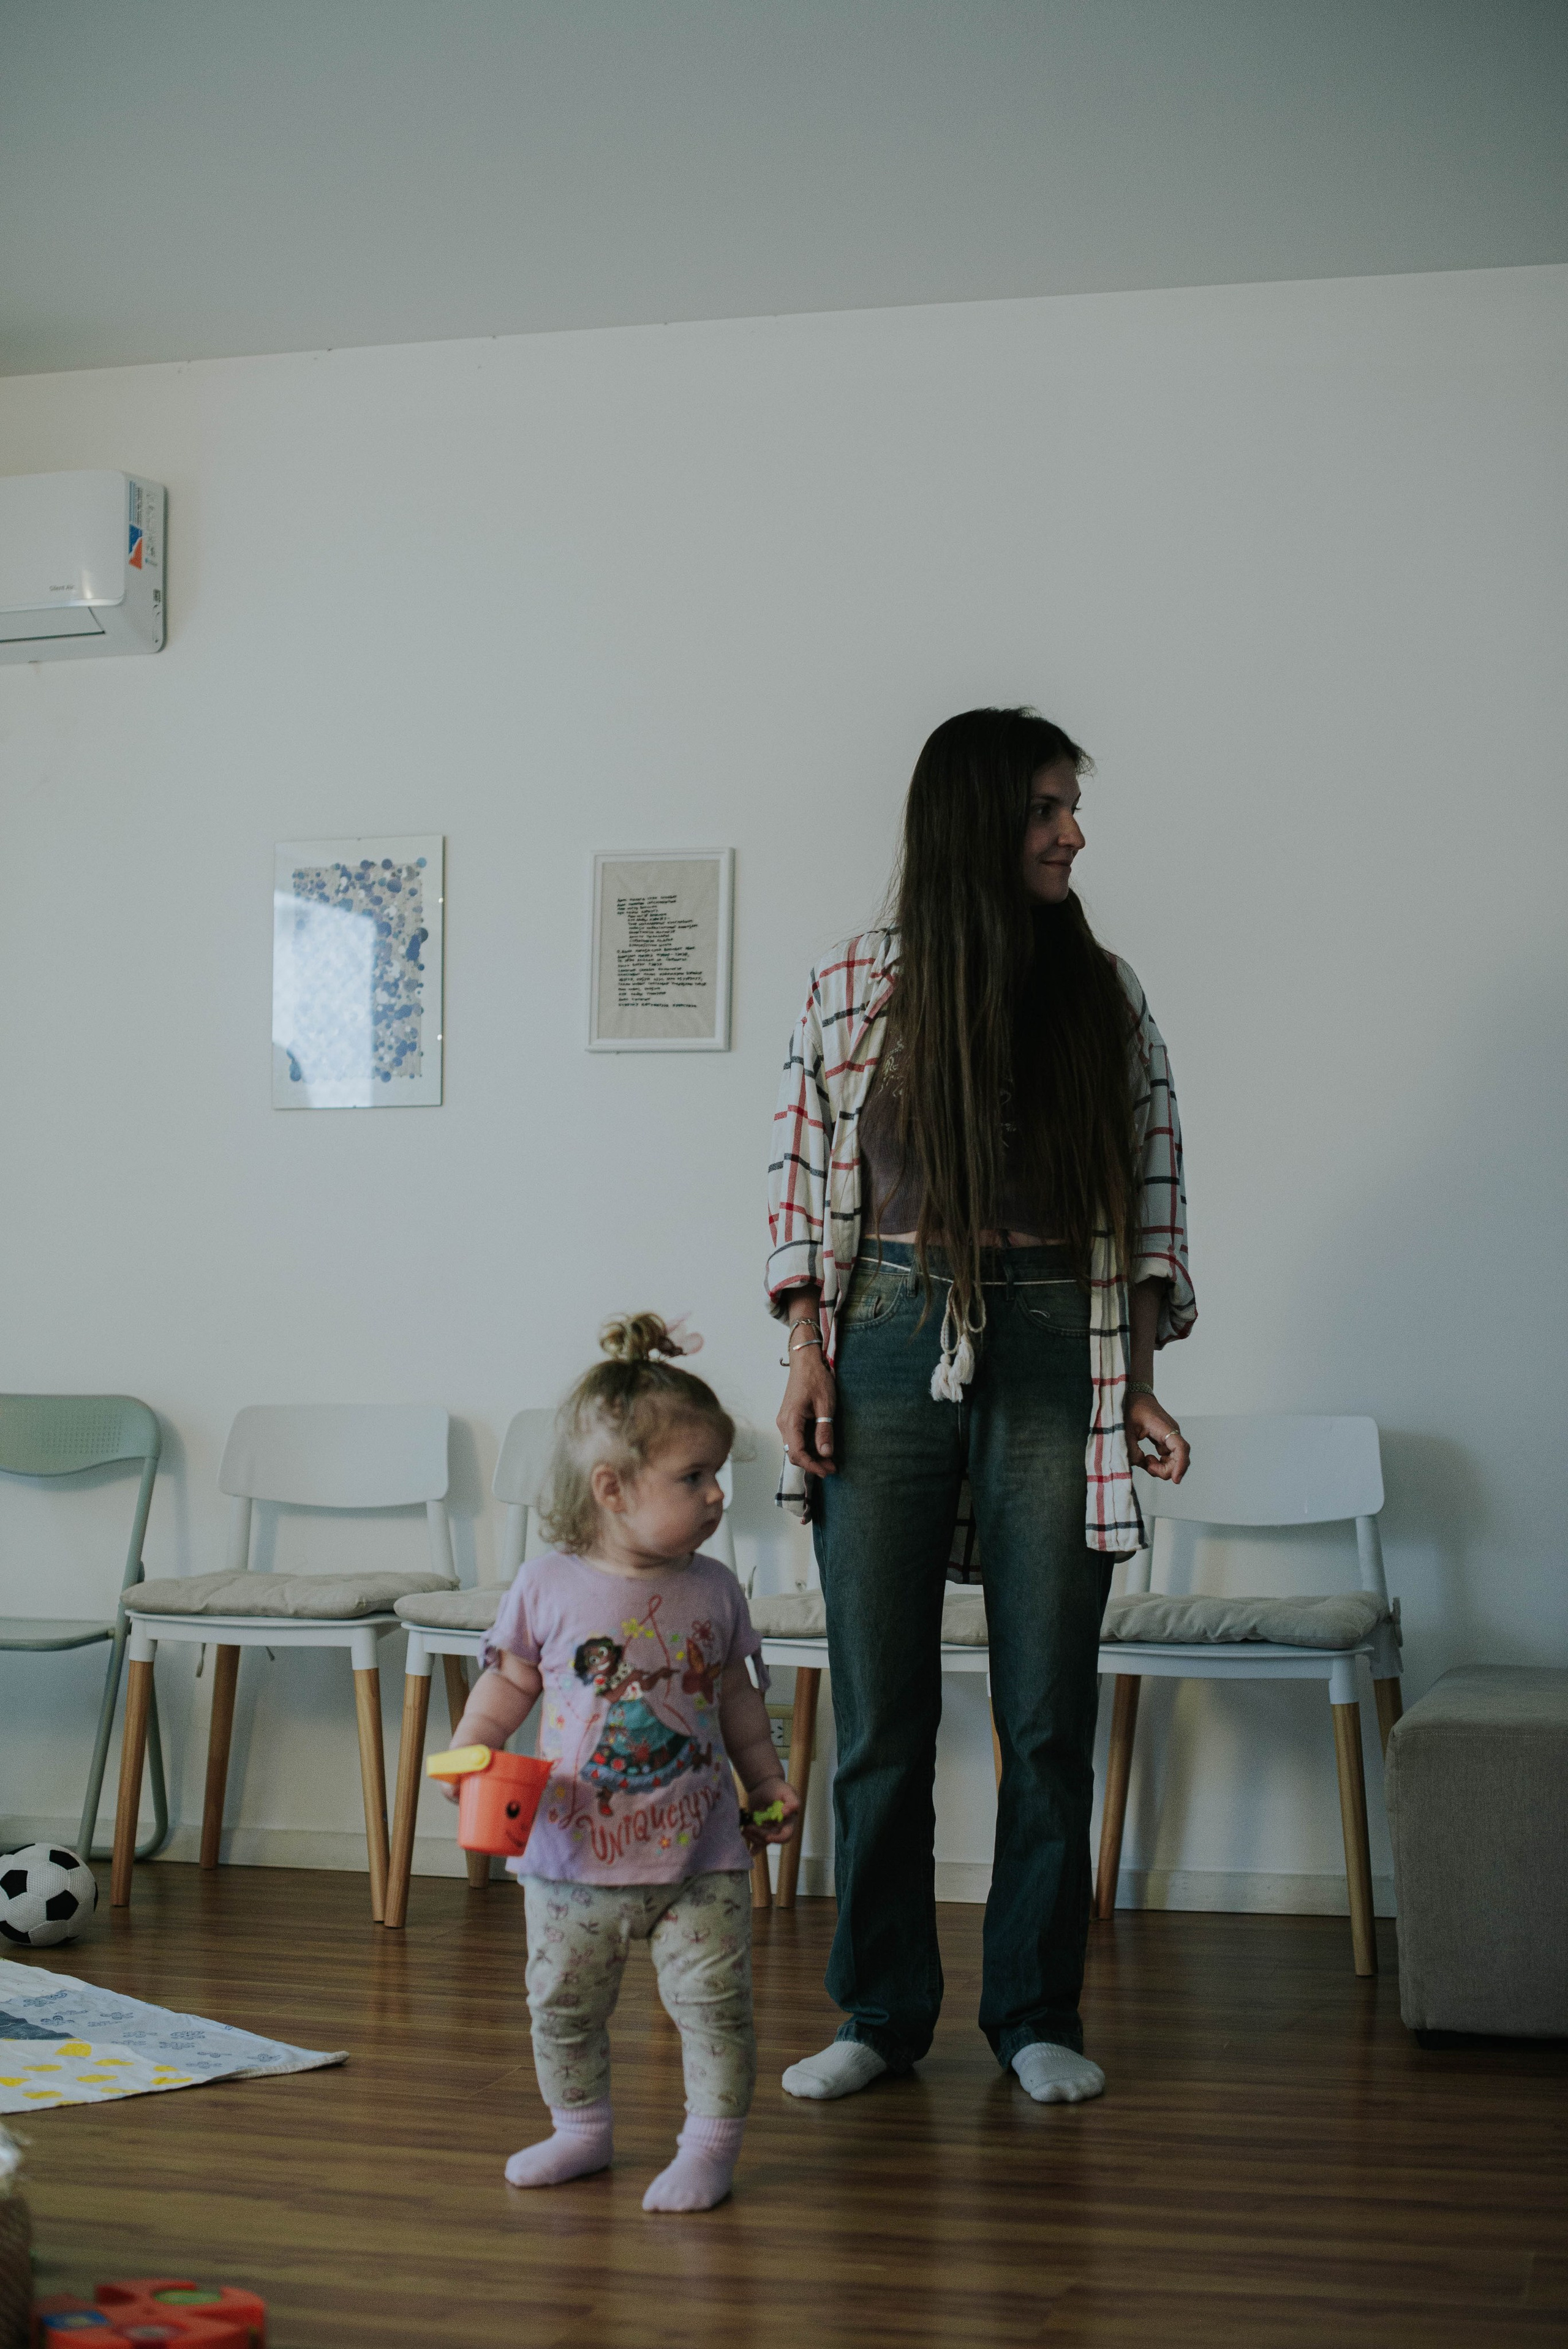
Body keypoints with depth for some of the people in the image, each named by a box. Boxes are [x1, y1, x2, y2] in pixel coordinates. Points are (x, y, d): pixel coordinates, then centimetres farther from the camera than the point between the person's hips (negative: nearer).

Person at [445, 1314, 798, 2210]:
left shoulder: (713, 1590, 0)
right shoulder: (549, 1587, -6)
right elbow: (506, 1687, 1)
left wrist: (768, 1781, 13)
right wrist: (467, 1756, -13)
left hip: (700, 1855, 0)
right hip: (576, 1855, 0)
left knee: (713, 1999, -3)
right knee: (563, 2005, 11)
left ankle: (712, 2144, 12)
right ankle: (581, 2128, 31)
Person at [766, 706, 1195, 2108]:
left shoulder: (1105, 994, 8)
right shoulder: (855, 989, 5)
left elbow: (1150, 1200, 8)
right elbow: (805, 1186, 7)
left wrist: (1139, 1384, 3)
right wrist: (809, 1354, -1)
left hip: (1057, 1360, 1)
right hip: (893, 1346, -1)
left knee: (1050, 1710, 3)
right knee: (880, 1707, 3)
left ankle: (1037, 2013, 17)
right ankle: (882, 2013, 16)